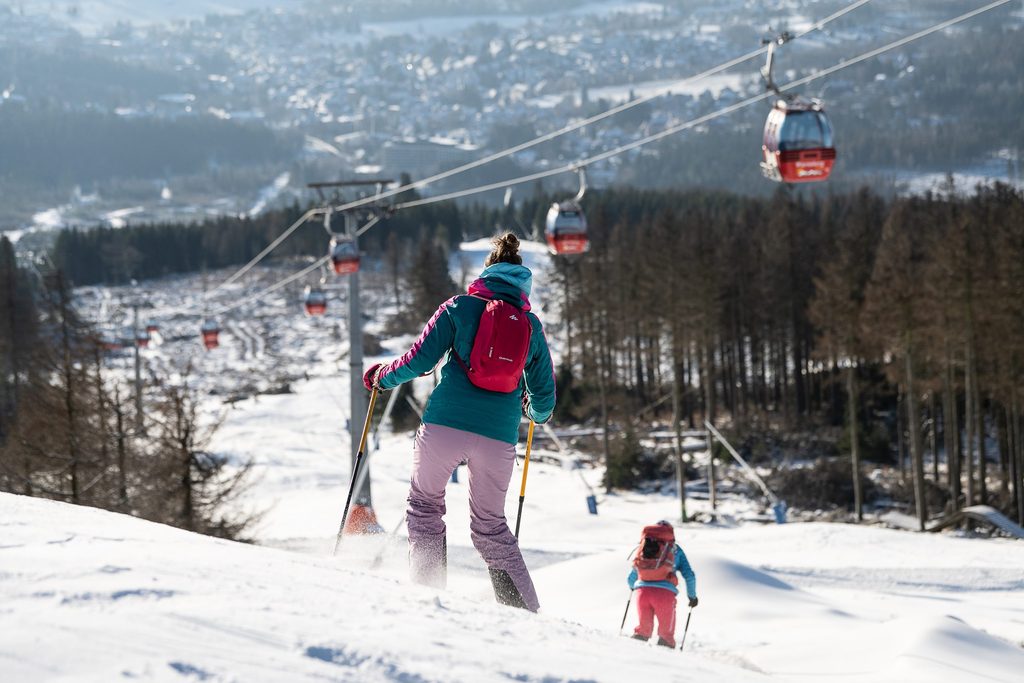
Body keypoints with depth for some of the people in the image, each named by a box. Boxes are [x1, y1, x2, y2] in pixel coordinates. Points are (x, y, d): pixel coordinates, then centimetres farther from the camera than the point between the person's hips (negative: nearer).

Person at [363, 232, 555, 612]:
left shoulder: (461, 307, 5)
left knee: (425, 504, 19)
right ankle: (526, 610, 9)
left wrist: (382, 376, 18)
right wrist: (538, 411, 41)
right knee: (490, 525, 17)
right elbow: (544, 393, 17)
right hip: (498, 437, 3)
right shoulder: (532, 326, 13)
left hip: (445, 425, -3)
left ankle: (428, 588, 5)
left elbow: (419, 360, -1)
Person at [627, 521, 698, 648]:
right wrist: (692, 596, 28)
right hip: (665, 592, -2)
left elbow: (631, 578, 31)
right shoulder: (675, 550, 19)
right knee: (666, 631, 10)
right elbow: (689, 575, 13)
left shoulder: (643, 546, 25)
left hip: (642, 589, 2)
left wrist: (633, 587, 53)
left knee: (644, 628, 16)